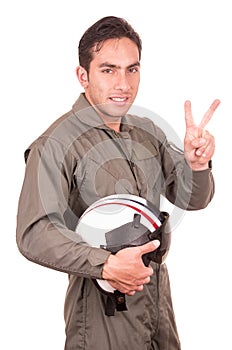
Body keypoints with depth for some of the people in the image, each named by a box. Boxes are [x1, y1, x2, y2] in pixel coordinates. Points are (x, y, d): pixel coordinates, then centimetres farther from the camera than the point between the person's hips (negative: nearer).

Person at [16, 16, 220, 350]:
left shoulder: (148, 132, 5)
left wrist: (197, 165, -15)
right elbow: (35, 234, -24)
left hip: (159, 293, 7)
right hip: (102, 301, -6)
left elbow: (190, 199, 6)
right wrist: (107, 266, -33)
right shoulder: (55, 145, -18)